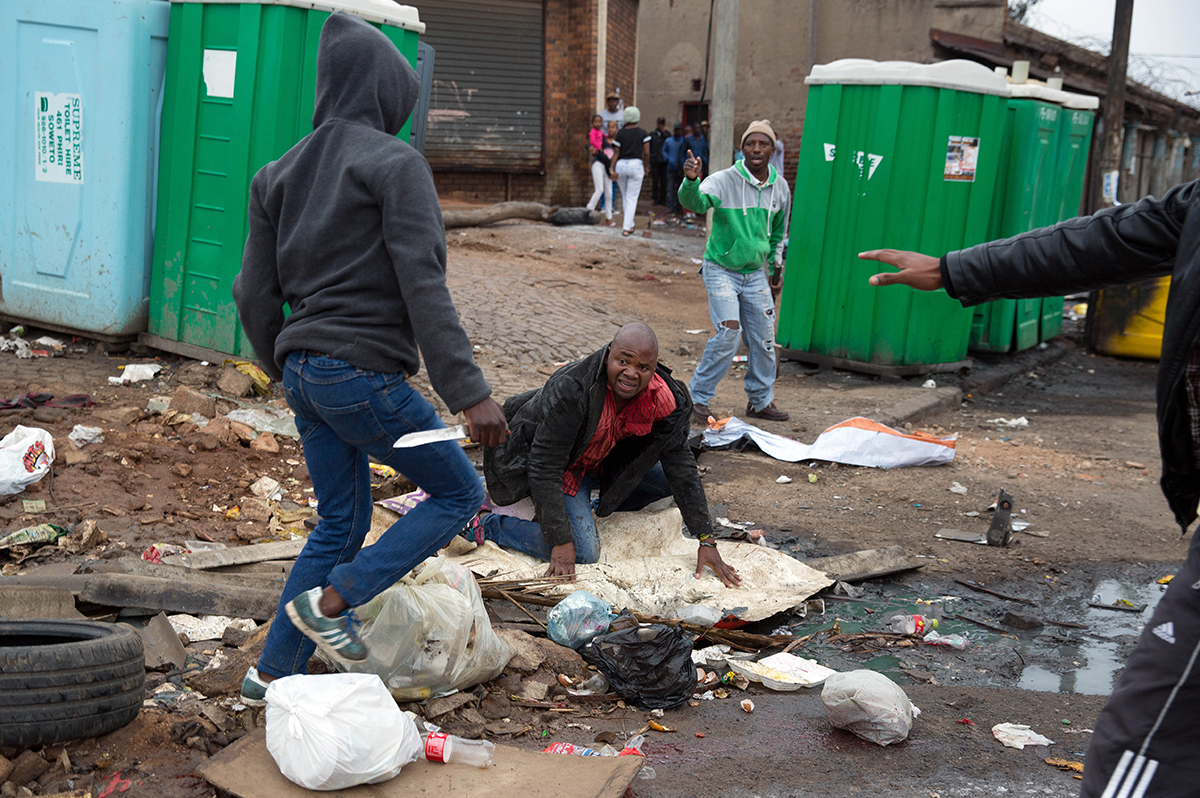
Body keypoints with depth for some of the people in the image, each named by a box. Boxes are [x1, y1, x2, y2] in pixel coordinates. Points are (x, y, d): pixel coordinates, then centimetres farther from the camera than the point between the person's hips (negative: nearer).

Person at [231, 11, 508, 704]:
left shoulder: (281, 173, 12)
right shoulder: (396, 163, -10)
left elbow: (255, 295, 13)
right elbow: (422, 285, -18)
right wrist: (470, 392, -20)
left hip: (304, 371, 8)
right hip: (365, 372, -8)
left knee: (342, 522, 18)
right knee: (459, 492, 8)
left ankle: (273, 673, 20)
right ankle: (331, 601, 1)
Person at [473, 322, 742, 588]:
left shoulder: (663, 398, -20)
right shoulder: (570, 389, -36)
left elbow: (680, 462, -13)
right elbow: (545, 469, -32)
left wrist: (706, 541, -16)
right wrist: (561, 542, -34)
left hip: (603, 461, 6)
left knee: (673, 477, -5)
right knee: (583, 552, -23)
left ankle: (602, 505, 13)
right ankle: (488, 525, -7)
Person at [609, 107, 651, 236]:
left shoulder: (621, 133, 2)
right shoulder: (643, 134, 2)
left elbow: (616, 153, -2)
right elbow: (646, 153, -2)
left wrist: (612, 169, -4)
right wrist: (645, 167, 12)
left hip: (621, 164, 1)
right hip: (636, 164, -1)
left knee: (625, 196, 17)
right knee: (632, 198, 1)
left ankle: (629, 224, 23)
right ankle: (627, 228, -6)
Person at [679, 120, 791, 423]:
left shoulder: (780, 187, 2)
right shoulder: (724, 181, -16)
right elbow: (695, 202, -35)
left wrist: (777, 268, 18)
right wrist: (690, 181, -55)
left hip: (755, 273, 5)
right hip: (721, 270, -5)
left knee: (764, 338, 8)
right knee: (729, 333, -18)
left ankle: (760, 401, 26)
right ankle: (698, 397, -3)